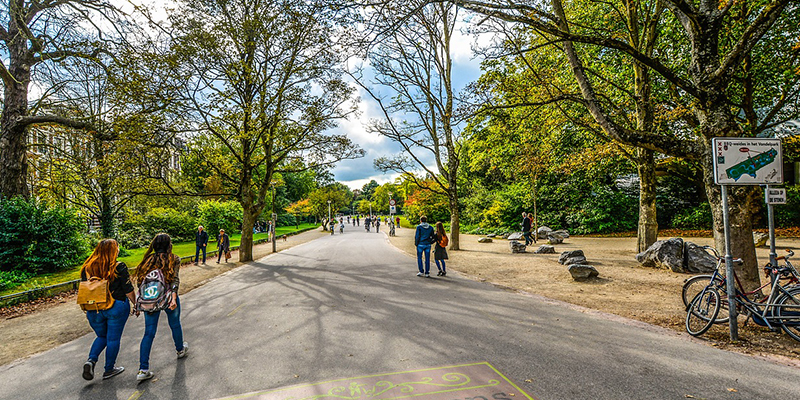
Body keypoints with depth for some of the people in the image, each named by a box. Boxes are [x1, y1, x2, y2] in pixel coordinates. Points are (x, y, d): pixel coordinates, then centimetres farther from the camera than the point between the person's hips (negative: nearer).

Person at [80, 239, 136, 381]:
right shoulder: (119, 268, -13)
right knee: (113, 339, 9)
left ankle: (91, 360, 3)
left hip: (94, 309, 5)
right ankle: (109, 370, 19)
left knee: (102, 336, 24)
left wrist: (87, 310, 19)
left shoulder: (87, 268, 1)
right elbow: (128, 291, -10)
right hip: (116, 308, -4)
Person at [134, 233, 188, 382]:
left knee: (149, 333, 7)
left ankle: (143, 369, 3)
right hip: (167, 297, -3)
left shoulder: (149, 259, 5)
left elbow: (141, 281, 4)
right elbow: (175, 279, -17)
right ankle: (180, 349, 43)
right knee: (175, 325, 20)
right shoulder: (174, 259, -5)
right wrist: (174, 297, -21)